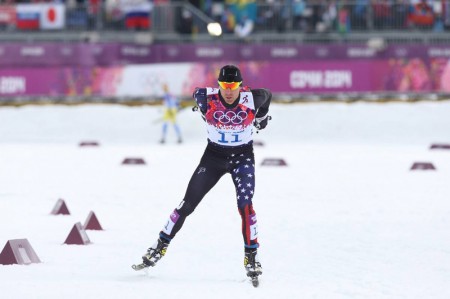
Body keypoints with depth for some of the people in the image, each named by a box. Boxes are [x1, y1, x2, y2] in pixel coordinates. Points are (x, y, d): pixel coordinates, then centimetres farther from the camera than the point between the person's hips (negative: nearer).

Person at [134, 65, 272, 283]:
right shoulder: (207, 99, -21)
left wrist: (262, 117, 20)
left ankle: (251, 256, -10)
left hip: (243, 157, -1)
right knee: (188, 203, 1)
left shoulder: (252, 99, -21)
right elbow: (197, 94, 3)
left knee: (245, 205, -19)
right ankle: (161, 246, 14)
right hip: (214, 155, 1)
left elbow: (267, 94, 2)